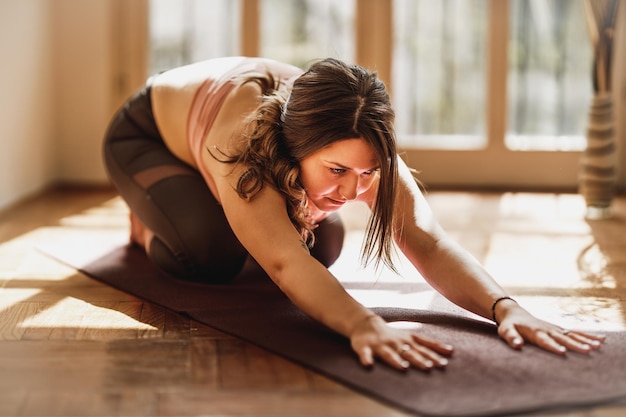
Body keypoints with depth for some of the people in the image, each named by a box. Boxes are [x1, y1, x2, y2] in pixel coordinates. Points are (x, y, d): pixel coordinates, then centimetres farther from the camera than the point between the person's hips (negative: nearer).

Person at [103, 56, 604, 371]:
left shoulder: (361, 147, -35)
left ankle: (231, 209, 24)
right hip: (147, 134, -5)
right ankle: (149, 224, 7)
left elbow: (429, 242, -44)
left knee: (323, 244, -7)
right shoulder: (244, 140, -50)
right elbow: (284, 262, -61)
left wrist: (506, 307, -62)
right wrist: (364, 325, -79)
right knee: (209, 253, -30)